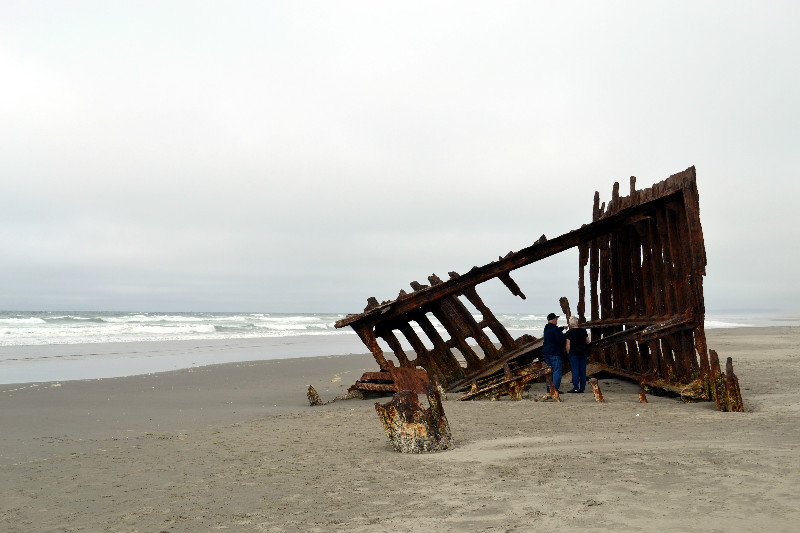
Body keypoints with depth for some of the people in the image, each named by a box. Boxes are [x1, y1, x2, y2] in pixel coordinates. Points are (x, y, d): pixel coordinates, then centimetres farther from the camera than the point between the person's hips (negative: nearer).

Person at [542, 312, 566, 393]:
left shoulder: (546, 328, 13)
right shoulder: (555, 329, -15)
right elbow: (560, 340, -19)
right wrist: (563, 335, -1)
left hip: (546, 352, 9)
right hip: (554, 353, -9)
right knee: (557, 371, -6)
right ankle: (555, 388, -10)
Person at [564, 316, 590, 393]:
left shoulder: (569, 333, -7)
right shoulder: (583, 331, 5)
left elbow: (568, 345, -9)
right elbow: (588, 342, 12)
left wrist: (568, 353, 2)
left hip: (573, 353, -4)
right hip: (583, 353, 4)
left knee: (575, 371, -2)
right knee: (582, 371, 8)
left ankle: (576, 388, -4)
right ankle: (582, 388, 10)